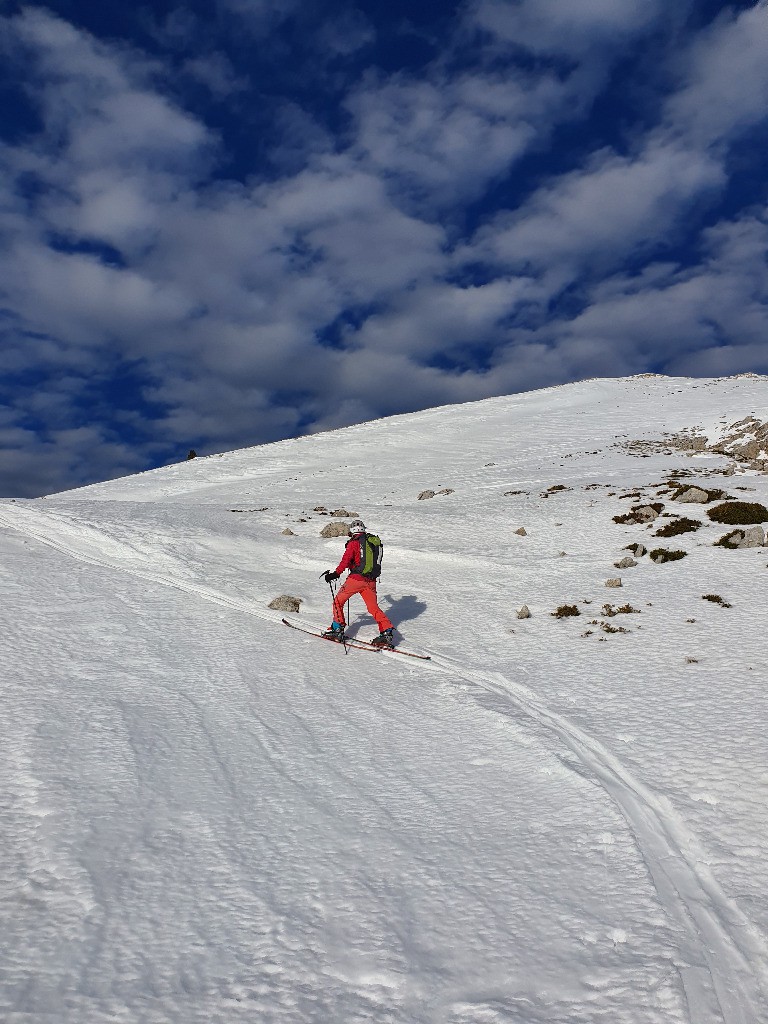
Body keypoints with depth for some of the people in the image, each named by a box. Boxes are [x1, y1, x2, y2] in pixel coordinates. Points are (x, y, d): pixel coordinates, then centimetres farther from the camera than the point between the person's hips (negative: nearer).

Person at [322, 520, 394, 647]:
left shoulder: (355, 542, -4)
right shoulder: (375, 541, 13)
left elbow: (346, 561, -12)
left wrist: (335, 573, -11)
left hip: (357, 578, -6)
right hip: (371, 580, 6)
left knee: (338, 601, 10)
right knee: (374, 608, 12)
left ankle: (337, 630, 9)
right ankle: (387, 631, -1)